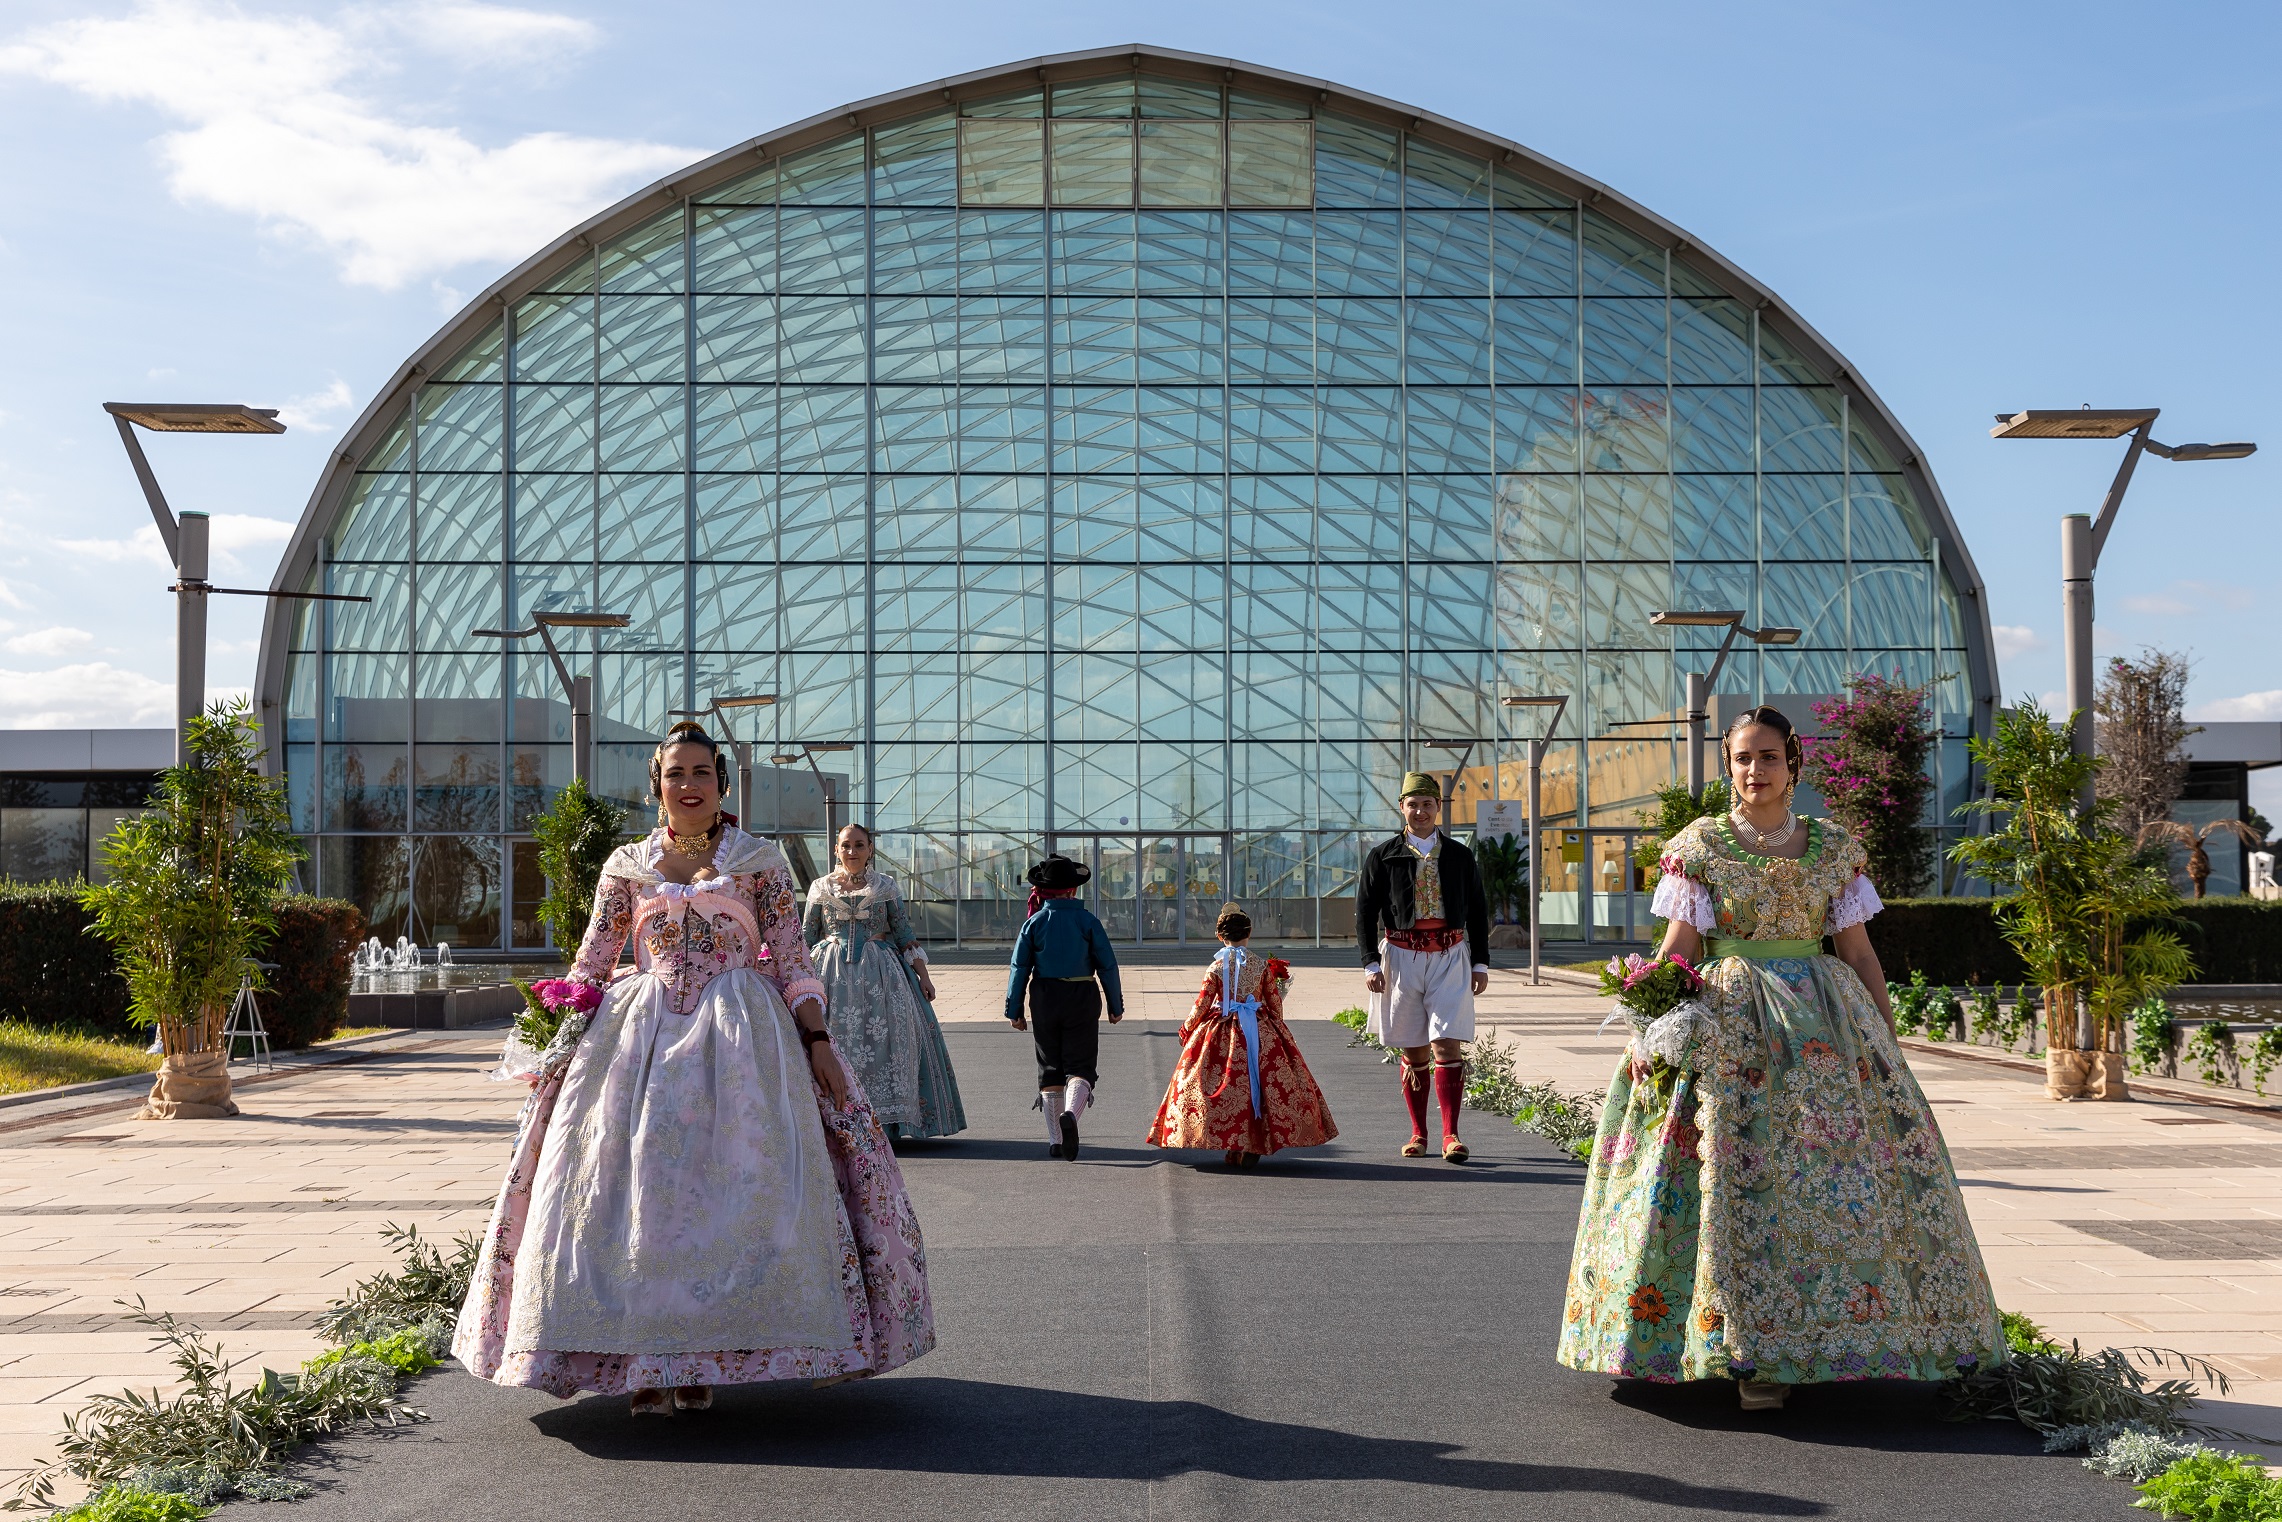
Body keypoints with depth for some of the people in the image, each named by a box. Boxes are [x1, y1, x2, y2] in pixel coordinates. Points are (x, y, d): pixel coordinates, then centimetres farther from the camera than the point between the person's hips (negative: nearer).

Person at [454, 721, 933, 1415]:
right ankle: (643, 1360, 2)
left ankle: (702, 1357, 1)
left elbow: (792, 964, 5)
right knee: (637, 1188, -4)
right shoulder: (626, 866, 11)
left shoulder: (760, 862, 7)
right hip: (641, 1037, 2)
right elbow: (589, 966, 13)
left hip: (739, 1040, -1)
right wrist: (559, 1045, 4)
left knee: (727, 1188, -7)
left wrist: (818, 1042, -5)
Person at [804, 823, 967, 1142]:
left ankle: (892, 1120, -3)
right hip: (833, 975, 0)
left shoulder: (885, 885, 7)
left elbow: (905, 934, 7)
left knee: (886, 1041, -6)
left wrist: (923, 975, 1)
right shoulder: (821, 887, 8)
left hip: (881, 974, 0)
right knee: (835, 1041, -4)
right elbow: (806, 938, 11)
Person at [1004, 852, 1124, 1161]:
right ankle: (1070, 1114, -30)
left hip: (1044, 1000, 2)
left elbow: (1019, 968, -2)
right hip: (1082, 999, -2)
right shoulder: (1087, 921, -4)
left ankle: (1055, 1141, 12)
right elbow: (1107, 965, -4)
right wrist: (1116, 1005, 6)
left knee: (1050, 1068, 12)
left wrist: (1014, 1010, 3)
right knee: (1080, 1066, 1)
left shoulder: (1034, 922, -1)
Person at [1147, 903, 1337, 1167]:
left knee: (1226, 1089, 7)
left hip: (1222, 1032, -1)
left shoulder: (1216, 967, -6)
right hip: (1260, 1033, 1)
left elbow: (1202, 1004, -4)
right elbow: (1275, 1002, 4)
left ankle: (1230, 1149, 6)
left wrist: (1187, 1027, 12)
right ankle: (1252, 1149, 6)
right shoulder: (1263, 965, -2)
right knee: (1259, 1084, 9)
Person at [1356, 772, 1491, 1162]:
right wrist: (1370, 963, -3)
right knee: (1413, 1051, 6)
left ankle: (1451, 1136, -10)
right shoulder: (1382, 856, 4)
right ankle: (1418, 1134, 16)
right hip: (1401, 957, 0)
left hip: (1450, 957, 0)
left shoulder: (1460, 856, 9)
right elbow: (1364, 911, 5)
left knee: (1447, 1045, -11)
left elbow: (1477, 911, 14)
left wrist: (1481, 963, 8)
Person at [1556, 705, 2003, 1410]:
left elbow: (1859, 953, 10)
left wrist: (1891, 1044, 8)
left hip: (1823, 1022, 3)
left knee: (1840, 1164, -3)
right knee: (1740, 1172, -7)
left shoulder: (1832, 849, 8)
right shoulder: (1701, 845, 2)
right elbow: (1677, 949, -1)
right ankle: (1752, 1354, 0)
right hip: (1726, 1024, -2)